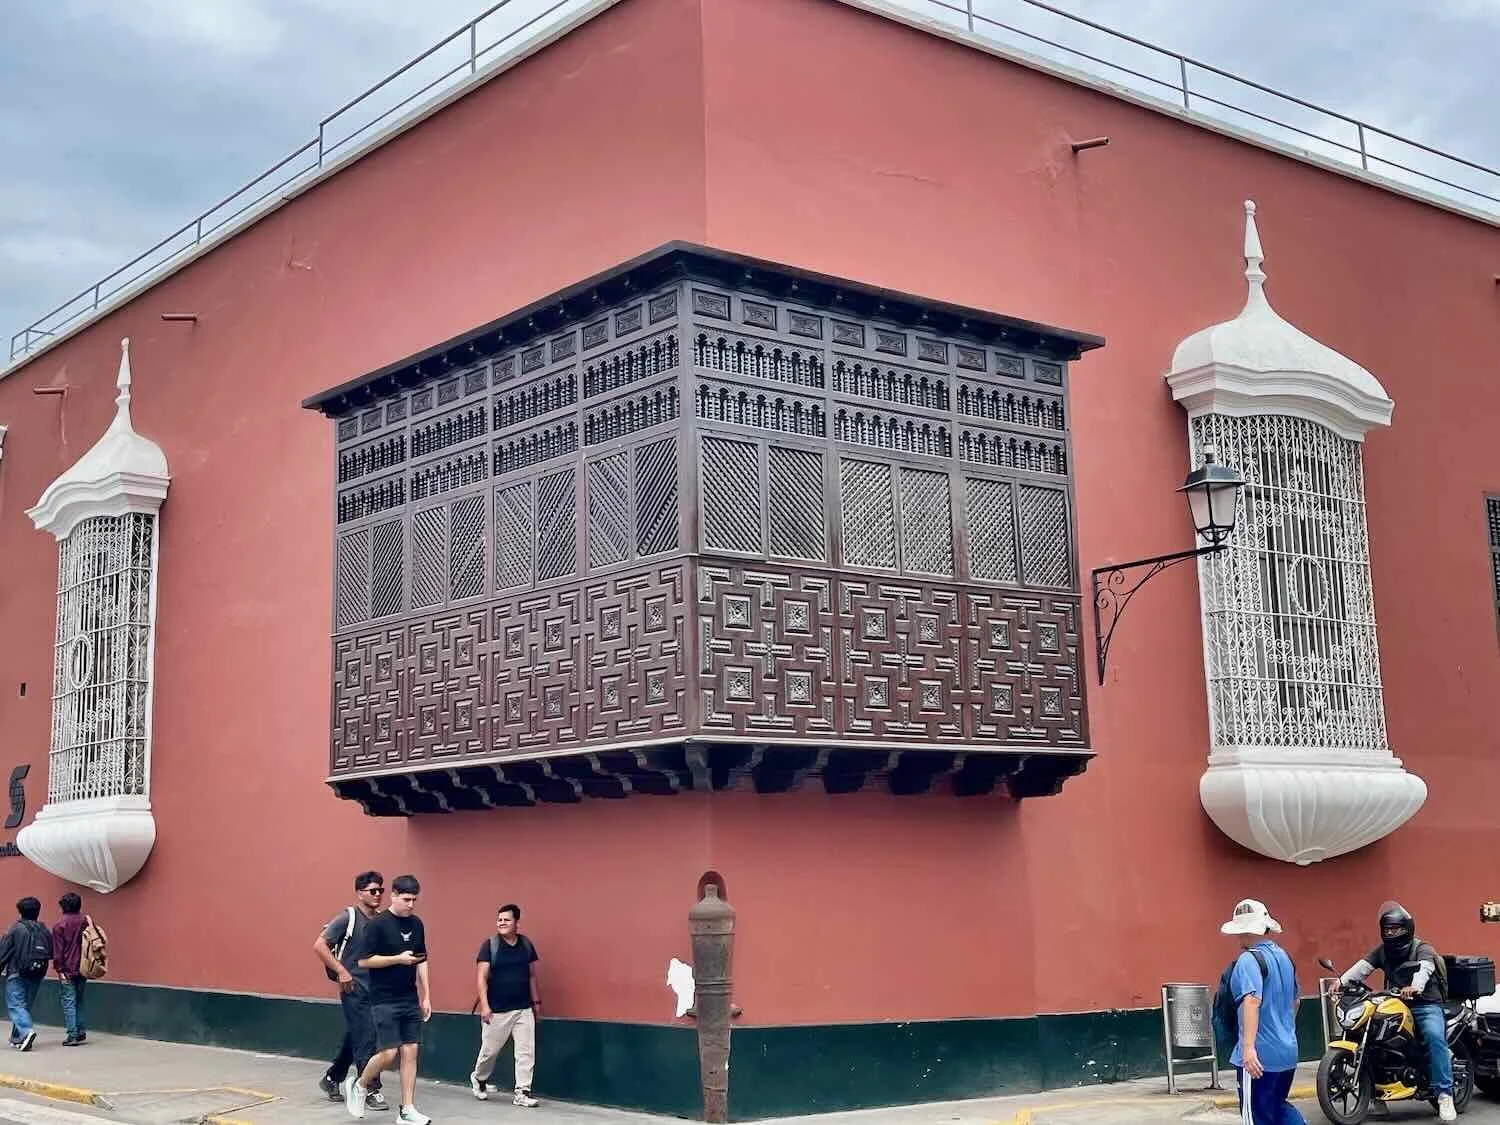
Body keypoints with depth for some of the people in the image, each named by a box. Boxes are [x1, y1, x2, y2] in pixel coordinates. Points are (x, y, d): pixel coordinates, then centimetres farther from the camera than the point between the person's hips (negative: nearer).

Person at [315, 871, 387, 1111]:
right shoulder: (348, 917, -11)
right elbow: (319, 945, -14)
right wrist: (341, 971, -17)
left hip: (374, 988, 6)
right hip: (354, 987, -6)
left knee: (354, 1038, 16)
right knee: (366, 1038, -6)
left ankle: (331, 1078, 33)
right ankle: (371, 1091, 1)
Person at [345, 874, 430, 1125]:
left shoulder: (416, 924, 7)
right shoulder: (378, 923, -12)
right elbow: (364, 961, -13)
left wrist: (426, 997, 11)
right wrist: (398, 959, -21)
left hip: (410, 1000, 6)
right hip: (384, 1000, -6)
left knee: (410, 1052, 2)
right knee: (388, 1053, -8)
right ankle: (358, 1085, 19)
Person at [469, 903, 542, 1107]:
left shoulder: (526, 944, 4)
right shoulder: (490, 945, -7)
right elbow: (481, 977, -10)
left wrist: (536, 1001, 11)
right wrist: (484, 1005, -17)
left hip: (524, 1009, 3)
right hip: (497, 1011, -3)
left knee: (526, 1051, -2)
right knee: (490, 1050, 10)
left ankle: (521, 1093, 4)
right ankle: (478, 1079, 37)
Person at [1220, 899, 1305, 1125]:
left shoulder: (1249, 959, -15)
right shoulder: (1283, 956, 12)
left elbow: (1252, 1001, -28)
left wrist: (1248, 1047, -34)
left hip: (1260, 1055, -8)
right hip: (1287, 1051, 8)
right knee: (1278, 1105, 23)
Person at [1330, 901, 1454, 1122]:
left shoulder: (1422, 949, -5)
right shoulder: (1381, 951, 12)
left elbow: (1424, 968, -27)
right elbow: (1362, 966, -4)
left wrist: (1415, 987, -51)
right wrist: (1342, 981, -25)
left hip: (1425, 1005, -5)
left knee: (1435, 1038, -30)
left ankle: (1444, 1095, -29)